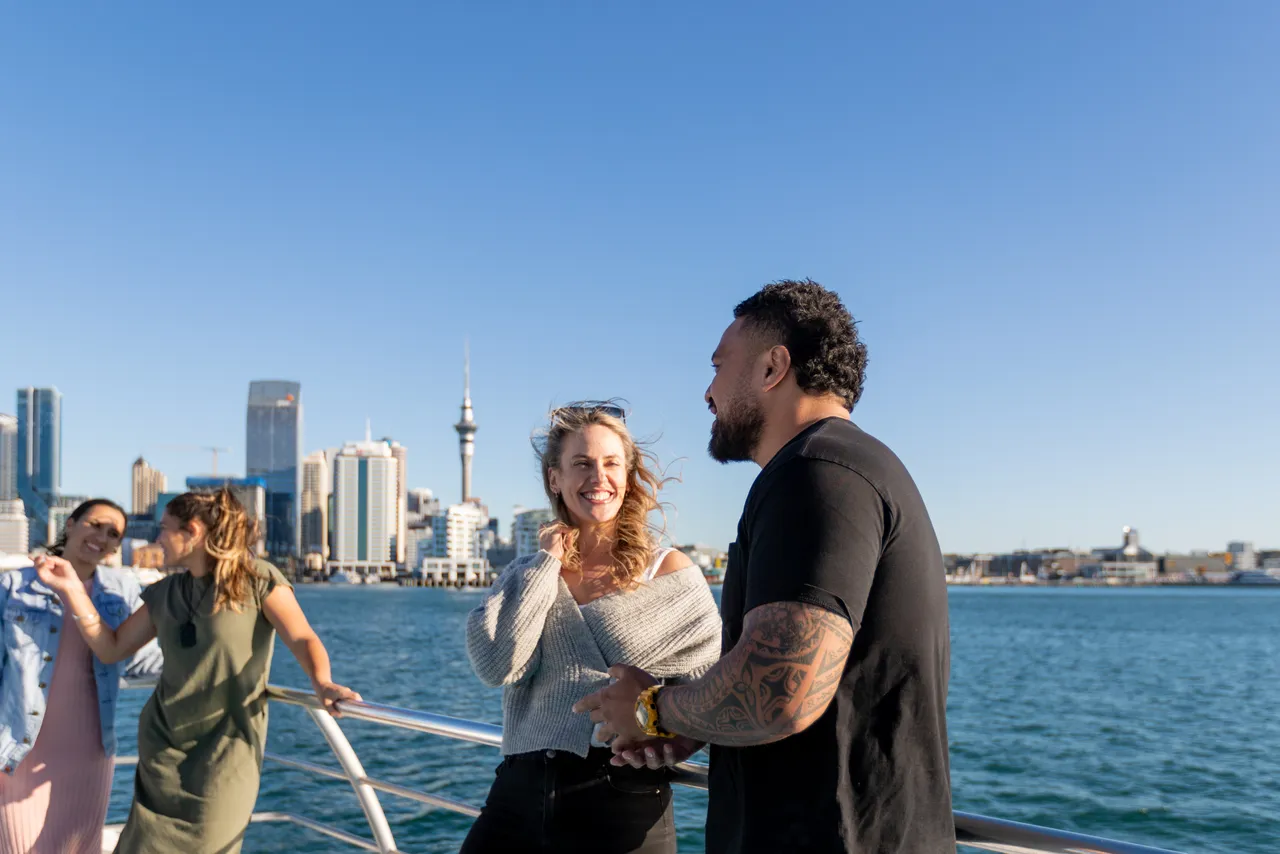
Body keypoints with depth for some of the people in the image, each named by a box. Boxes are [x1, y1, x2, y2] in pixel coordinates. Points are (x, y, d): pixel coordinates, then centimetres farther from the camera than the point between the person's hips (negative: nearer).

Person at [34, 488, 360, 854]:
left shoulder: (258, 579, -8)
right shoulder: (165, 593, 9)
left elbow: (302, 639, -18)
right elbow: (111, 649, 12)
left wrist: (322, 684, -37)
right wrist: (71, 588, 3)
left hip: (227, 748, -5)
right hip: (164, 743, 5)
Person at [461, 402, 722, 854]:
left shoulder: (669, 572, -2)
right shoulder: (528, 574, 7)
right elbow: (497, 666, -10)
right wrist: (548, 562, -7)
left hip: (622, 802, -2)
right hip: (518, 793, 3)